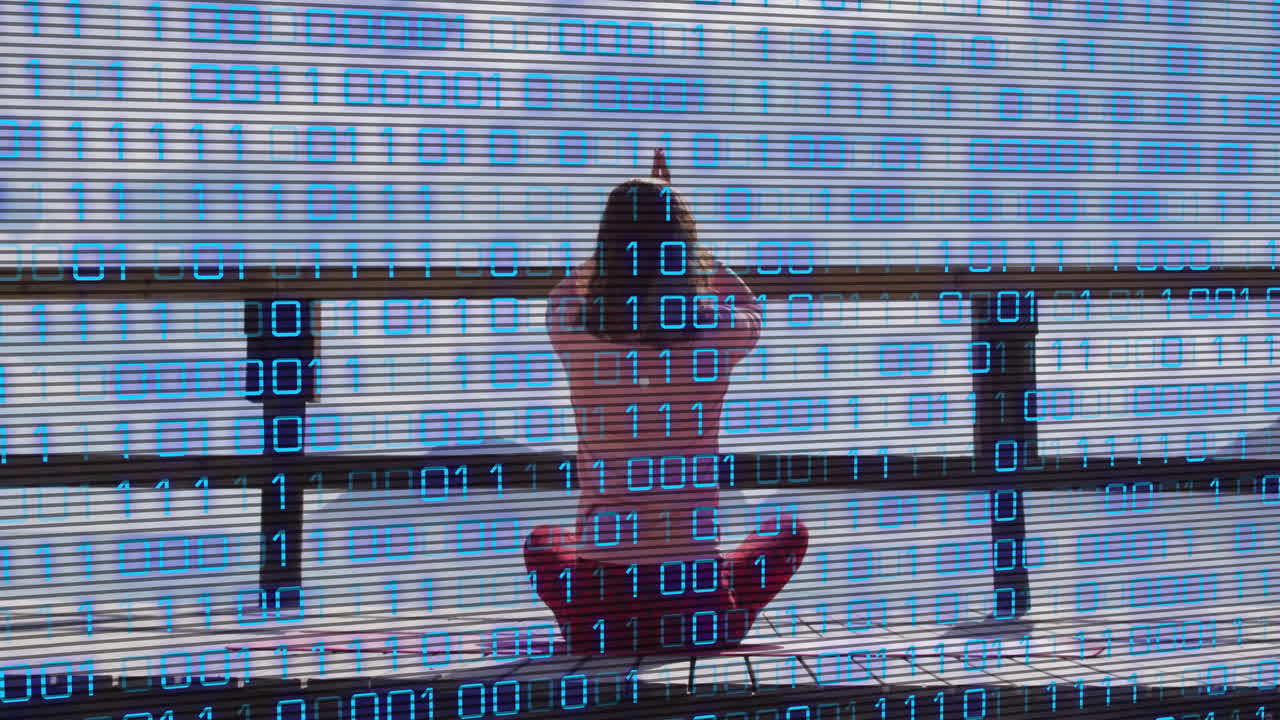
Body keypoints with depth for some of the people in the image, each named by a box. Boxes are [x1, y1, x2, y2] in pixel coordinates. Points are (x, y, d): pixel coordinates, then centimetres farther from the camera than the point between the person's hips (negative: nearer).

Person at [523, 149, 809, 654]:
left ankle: (589, 624, 17)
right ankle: (718, 627, 15)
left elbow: (568, 291, 21)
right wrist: (676, 226, 25)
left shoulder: (576, 332, -8)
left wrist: (624, 231, 27)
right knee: (787, 530, 28)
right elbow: (749, 308, 20)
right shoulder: (715, 335, -9)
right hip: (695, 596, -1)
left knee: (544, 541, 35)